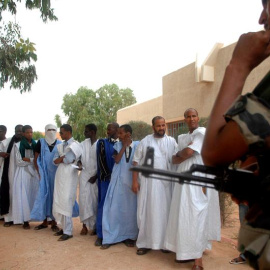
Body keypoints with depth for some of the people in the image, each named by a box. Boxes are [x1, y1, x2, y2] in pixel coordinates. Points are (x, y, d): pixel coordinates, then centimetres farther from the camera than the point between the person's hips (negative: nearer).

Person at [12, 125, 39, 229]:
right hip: (23, 172, -2)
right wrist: (33, 160, -10)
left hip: (34, 172, 2)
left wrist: (27, 159, -7)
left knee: (34, 194, 2)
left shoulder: (36, 144, 7)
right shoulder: (18, 145, 0)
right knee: (23, 196, -2)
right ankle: (25, 220, 2)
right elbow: (19, 162, -5)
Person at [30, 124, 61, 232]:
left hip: (56, 174, 0)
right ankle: (44, 221, 15)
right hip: (44, 174, 0)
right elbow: (35, 159, 5)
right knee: (43, 195, 3)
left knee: (54, 195, 3)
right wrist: (39, 172, -5)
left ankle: (53, 222, 13)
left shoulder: (60, 144, 4)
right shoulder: (41, 142, 3)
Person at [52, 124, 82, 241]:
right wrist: (64, 157, -12)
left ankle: (68, 231, 2)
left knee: (66, 202, -6)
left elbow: (67, 159, -18)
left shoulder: (75, 145, -7)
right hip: (59, 175, 8)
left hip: (68, 176, -7)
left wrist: (61, 158, 0)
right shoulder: (60, 145, 15)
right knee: (58, 202, 10)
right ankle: (64, 227, 23)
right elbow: (55, 161, 5)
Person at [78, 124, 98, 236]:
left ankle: (95, 226, 15)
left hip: (96, 176, -3)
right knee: (84, 199, -1)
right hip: (84, 174, 3)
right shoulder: (83, 144, 6)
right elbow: (79, 157, 15)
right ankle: (85, 225, 9)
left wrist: (96, 176, -9)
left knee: (95, 200, 2)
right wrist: (79, 164, -7)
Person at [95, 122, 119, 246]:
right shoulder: (102, 143, 1)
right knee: (104, 204, 1)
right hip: (106, 178, -2)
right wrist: (109, 175, -9)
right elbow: (101, 160, -4)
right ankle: (100, 235, 8)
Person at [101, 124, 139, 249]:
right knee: (114, 208, 2)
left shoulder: (137, 145, -2)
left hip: (132, 181, -1)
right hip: (118, 181, 1)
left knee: (130, 209, 7)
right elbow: (117, 160, -11)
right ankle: (110, 238, 11)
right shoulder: (117, 145, 4)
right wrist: (124, 145, -10)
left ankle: (129, 236, 21)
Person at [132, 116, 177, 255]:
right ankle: (145, 243, 15)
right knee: (146, 211, 4)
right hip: (148, 181, -1)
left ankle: (164, 242, 22)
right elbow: (136, 161, 3)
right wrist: (135, 181, -4)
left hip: (165, 182, 1)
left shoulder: (171, 142, 5)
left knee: (164, 212, 8)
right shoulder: (145, 142, 3)